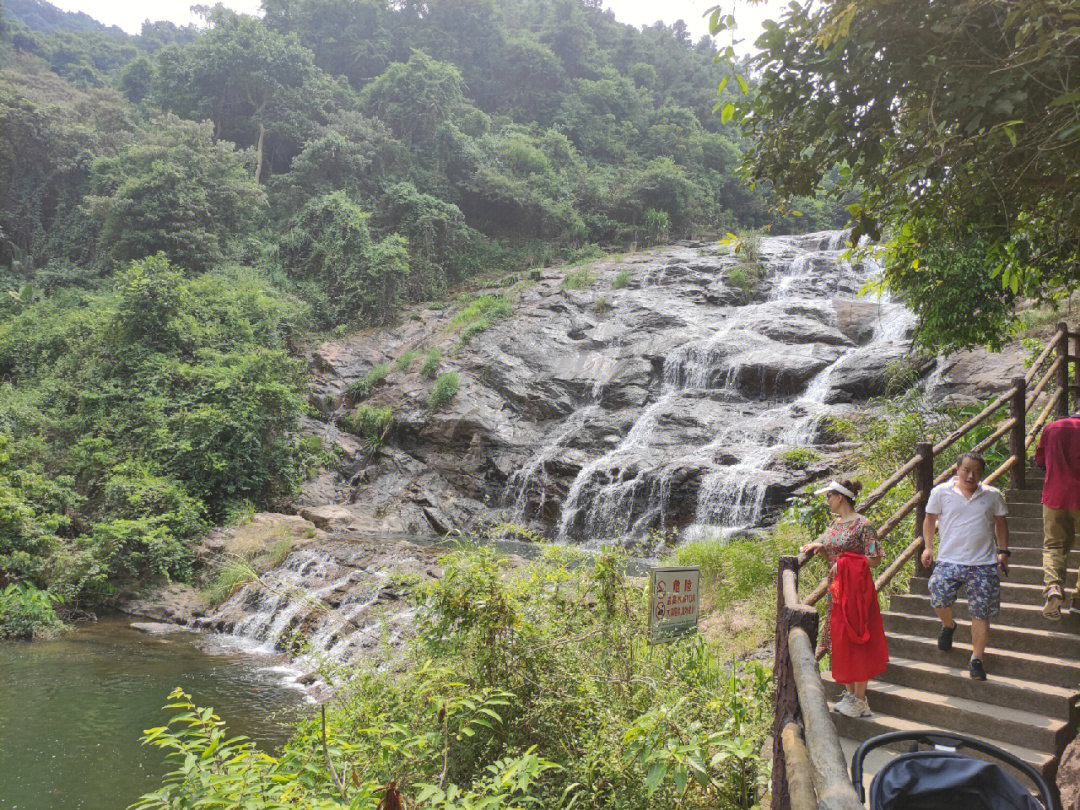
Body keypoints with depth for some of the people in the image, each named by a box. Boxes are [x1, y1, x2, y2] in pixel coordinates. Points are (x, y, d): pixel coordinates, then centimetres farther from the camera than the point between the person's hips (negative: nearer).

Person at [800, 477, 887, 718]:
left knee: (855, 642, -3)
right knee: (840, 642, 11)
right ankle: (849, 693, 22)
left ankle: (860, 700, 6)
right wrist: (818, 547, 1)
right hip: (836, 590, 8)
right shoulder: (835, 523, 11)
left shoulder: (862, 525, -13)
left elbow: (875, 559, -16)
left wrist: (845, 564, -18)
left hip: (856, 589, -8)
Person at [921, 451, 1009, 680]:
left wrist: (1003, 551, 12)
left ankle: (976, 659, 12)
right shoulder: (941, 492, 1)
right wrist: (928, 546, 6)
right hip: (950, 560, 0)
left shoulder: (993, 495, 6)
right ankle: (948, 626, 22)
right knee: (939, 601, -14)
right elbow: (930, 519, 13)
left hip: (983, 564, 1)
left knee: (981, 613, -1)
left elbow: (1000, 523, 19)